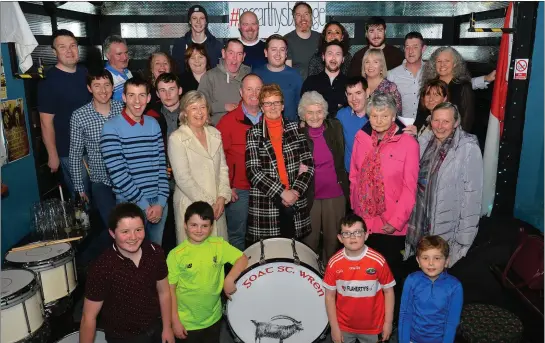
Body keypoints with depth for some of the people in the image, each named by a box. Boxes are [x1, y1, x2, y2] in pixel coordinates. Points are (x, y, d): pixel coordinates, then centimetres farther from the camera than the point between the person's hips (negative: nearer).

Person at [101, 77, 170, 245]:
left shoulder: (153, 124, 7)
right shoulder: (111, 128, -9)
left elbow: (161, 164, 4)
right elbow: (118, 173, -15)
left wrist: (161, 202, -5)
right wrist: (144, 204, -14)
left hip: (158, 202, 4)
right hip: (130, 203, -4)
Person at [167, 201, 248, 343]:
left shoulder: (219, 245, -9)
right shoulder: (176, 255, -15)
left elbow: (243, 259, -5)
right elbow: (170, 290, -10)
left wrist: (229, 279, -20)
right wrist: (175, 321, -10)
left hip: (214, 317, 3)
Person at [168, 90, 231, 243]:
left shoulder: (215, 134, 10)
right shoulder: (176, 139, -8)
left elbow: (223, 167, 11)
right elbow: (183, 178, -12)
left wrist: (222, 197, -2)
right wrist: (207, 203, -11)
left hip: (217, 204, 5)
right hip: (191, 205, -5)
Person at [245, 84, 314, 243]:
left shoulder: (294, 128, 9)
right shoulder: (254, 133, 3)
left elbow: (308, 164, 5)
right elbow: (252, 171, -7)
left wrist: (296, 191, -8)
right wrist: (282, 192, -13)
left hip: (295, 203, 2)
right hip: (265, 205, -2)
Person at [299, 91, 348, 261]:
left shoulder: (335, 127, 0)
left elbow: (342, 158, 9)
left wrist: (345, 186, 6)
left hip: (335, 194, 2)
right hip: (309, 195, -2)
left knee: (333, 238, 15)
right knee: (310, 240, 8)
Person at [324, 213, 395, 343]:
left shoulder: (378, 261, -16)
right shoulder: (334, 263, -13)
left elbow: (388, 291, -5)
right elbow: (330, 296, -4)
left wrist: (388, 322, -3)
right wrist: (334, 327, -3)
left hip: (373, 327, -1)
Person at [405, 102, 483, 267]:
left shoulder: (468, 148, -16)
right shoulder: (424, 141, 1)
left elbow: (472, 193, -15)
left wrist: (465, 234, -14)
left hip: (448, 225, -5)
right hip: (420, 219, 5)